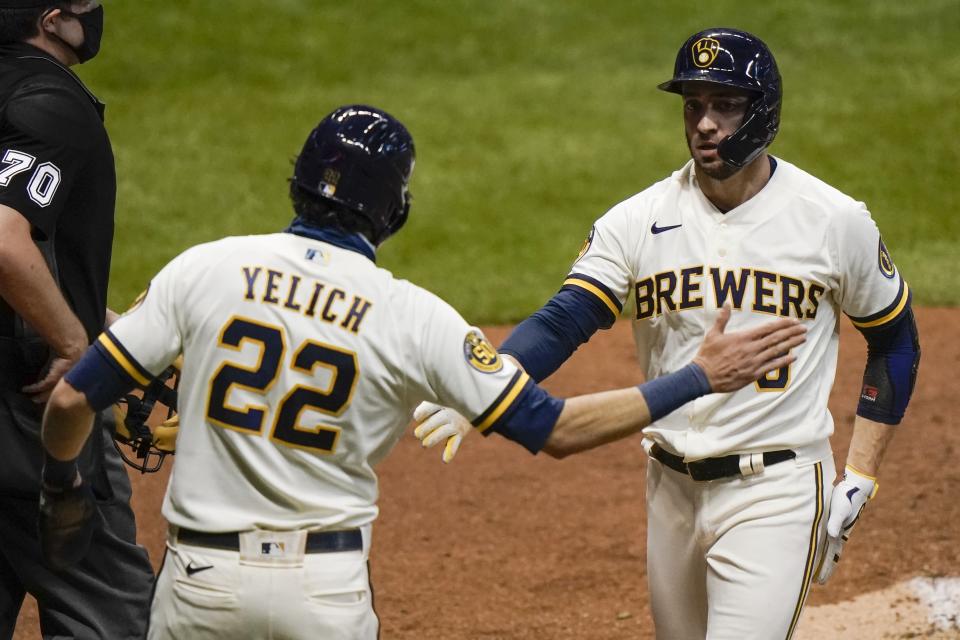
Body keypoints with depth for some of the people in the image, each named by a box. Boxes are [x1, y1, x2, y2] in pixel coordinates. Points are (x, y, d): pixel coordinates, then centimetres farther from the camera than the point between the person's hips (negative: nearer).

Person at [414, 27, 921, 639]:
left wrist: (859, 483, 0)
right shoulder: (640, 219, -2)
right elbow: (562, 321, -13)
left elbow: (896, 341, 6)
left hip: (776, 493, -4)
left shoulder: (835, 221, -6)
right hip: (671, 489, 4)